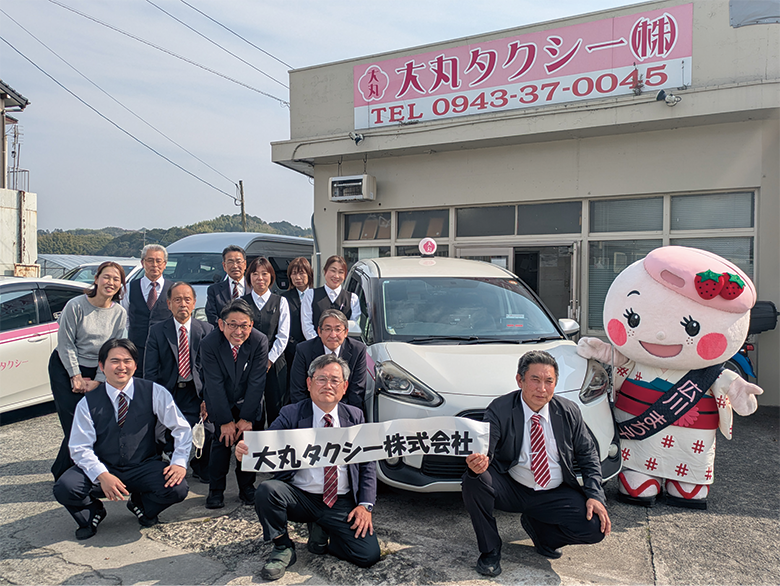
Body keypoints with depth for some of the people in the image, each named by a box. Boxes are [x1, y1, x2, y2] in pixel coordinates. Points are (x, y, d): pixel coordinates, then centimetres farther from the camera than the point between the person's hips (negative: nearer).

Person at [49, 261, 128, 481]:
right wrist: (77, 377, -10)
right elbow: (65, 344, -10)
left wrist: (97, 381, -7)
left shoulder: (120, 314, -3)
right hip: (65, 368, -3)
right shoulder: (76, 305, -12)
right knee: (75, 424, -8)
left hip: (95, 371, 3)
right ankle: (63, 475, 11)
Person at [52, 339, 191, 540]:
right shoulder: (89, 403, -4)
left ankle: (142, 505, 11)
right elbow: (80, 448, -7)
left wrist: (179, 462, -17)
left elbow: (181, 428, -4)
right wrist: (102, 476, -24)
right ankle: (92, 512, 10)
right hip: (104, 469, 1)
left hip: (143, 469, 0)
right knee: (64, 489, -26)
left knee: (177, 488, -26)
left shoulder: (154, 393, -7)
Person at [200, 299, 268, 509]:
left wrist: (246, 418, -18)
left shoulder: (260, 341, -22)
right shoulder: (209, 344, -23)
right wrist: (226, 420, -20)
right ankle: (216, 490, 9)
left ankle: (247, 488, 18)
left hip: (249, 402, 1)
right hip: (220, 403, -1)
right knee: (222, 439, -8)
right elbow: (215, 385, -21)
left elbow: (257, 382, -19)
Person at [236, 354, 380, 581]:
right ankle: (283, 548, -2)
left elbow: (368, 463, 7)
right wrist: (246, 450, -36)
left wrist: (366, 504, -4)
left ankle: (321, 531, 14)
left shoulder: (355, 416, 6)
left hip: (342, 504, 1)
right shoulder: (291, 414, -2)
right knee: (266, 489, -30)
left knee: (369, 555, -15)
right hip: (299, 497, -1)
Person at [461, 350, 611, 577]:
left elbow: (587, 454, 6)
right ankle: (490, 550, -3)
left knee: (595, 528, -19)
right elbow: (486, 451, -19)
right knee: (473, 480, -30)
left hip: (555, 494, 3)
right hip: (511, 489, -2)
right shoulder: (499, 410, -11)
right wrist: (477, 463, -44)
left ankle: (535, 525, 12)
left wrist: (595, 495, -7)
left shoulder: (569, 412, -2)